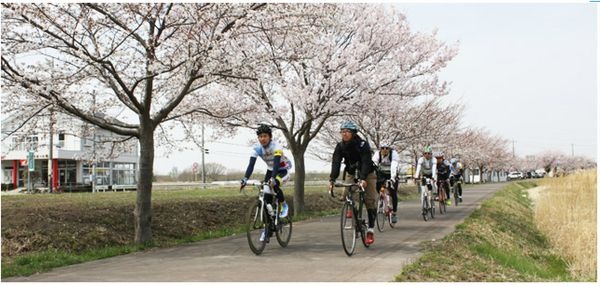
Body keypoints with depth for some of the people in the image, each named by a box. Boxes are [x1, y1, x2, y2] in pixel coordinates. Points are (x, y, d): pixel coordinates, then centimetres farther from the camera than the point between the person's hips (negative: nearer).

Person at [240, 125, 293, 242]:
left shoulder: (276, 146, -30)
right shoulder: (257, 148, -18)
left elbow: (276, 163, -42)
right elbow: (251, 164, -25)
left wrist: (273, 178, -57)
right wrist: (245, 179, -40)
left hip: (283, 169, -5)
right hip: (271, 169, 5)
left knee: (274, 185, -36)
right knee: (267, 199, -6)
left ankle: (284, 205, -6)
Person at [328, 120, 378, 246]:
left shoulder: (363, 145, -24)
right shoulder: (340, 146, -12)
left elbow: (366, 162, -34)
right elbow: (335, 163, -22)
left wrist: (363, 179, -48)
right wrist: (332, 180, -36)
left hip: (367, 174, -3)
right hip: (351, 174, 3)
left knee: (370, 201, -10)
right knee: (346, 194, -21)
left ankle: (370, 230, -4)